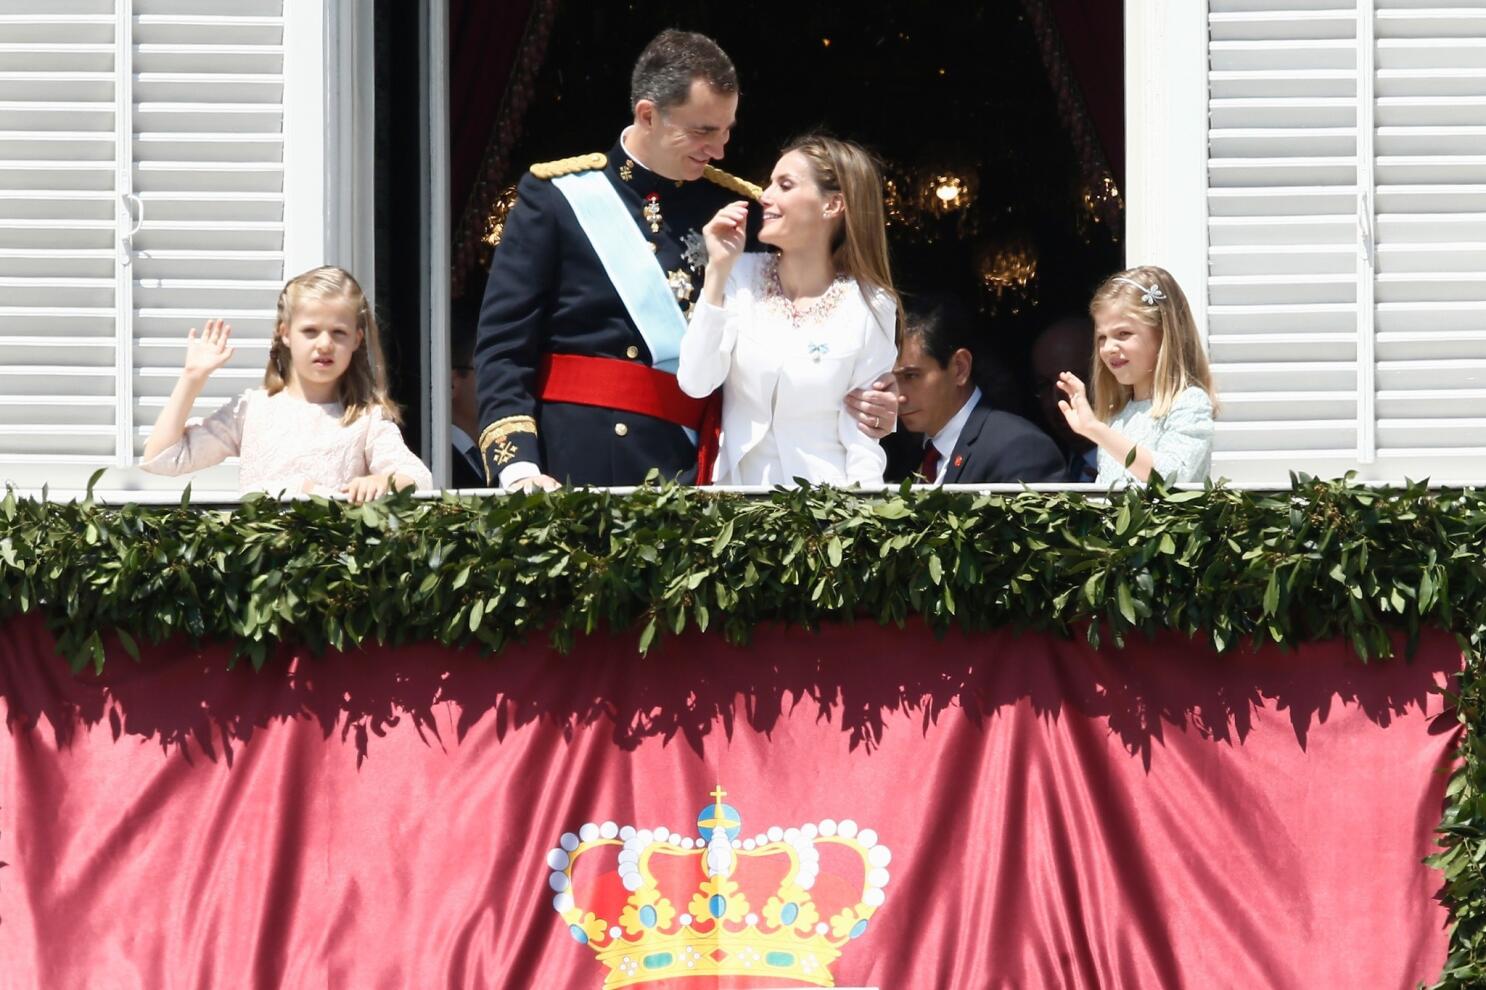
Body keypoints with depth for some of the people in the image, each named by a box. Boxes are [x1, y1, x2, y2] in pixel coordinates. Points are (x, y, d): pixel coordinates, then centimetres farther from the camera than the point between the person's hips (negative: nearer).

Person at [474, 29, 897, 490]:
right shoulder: (557, 194, -1)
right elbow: (503, 348, -3)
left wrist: (851, 400, -7)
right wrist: (518, 468, -17)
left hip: (694, 470, 2)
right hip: (572, 468, -2)